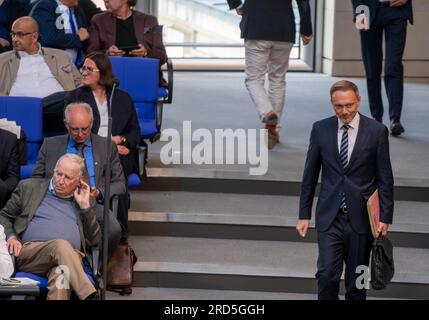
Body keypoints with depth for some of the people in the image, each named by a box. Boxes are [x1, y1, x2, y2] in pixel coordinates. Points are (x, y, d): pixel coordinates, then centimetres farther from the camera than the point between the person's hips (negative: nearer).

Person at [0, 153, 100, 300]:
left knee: (60, 274, -37)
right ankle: (90, 297, -43)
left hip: (70, 258, 1)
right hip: (29, 252, -1)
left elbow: (94, 240, 17)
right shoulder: (29, 187, 19)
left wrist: (85, 206, 8)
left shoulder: (83, 199, 23)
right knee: (61, 245, -35)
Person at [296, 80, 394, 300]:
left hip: (361, 218, -1)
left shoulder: (376, 131, -3)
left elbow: (385, 178, 0)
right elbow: (310, 175, 7)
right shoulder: (320, 129, 1)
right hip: (329, 217, 1)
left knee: (356, 281, 8)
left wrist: (385, 217, -4)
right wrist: (304, 215, 6)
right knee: (327, 275, -9)